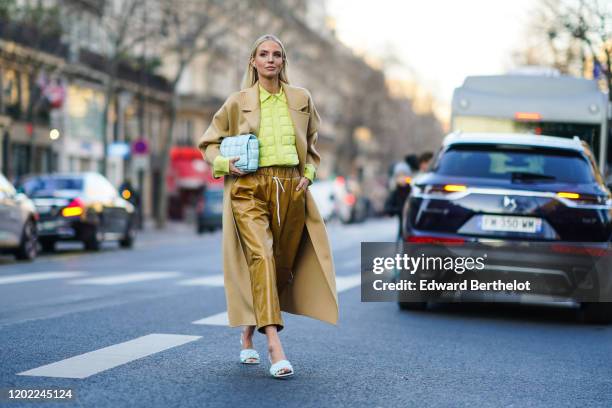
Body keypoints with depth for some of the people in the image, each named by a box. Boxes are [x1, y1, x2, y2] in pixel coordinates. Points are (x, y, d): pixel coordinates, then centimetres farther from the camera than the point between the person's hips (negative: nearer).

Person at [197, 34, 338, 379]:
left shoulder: (301, 99, 10)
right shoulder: (238, 102, 5)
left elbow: (312, 143, 23)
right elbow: (209, 143, 13)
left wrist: (308, 174, 8)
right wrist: (225, 163, -6)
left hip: (290, 189, 3)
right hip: (249, 187, -3)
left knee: (282, 263, 5)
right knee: (260, 256, -20)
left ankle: (248, 334, 28)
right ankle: (275, 346, -27)